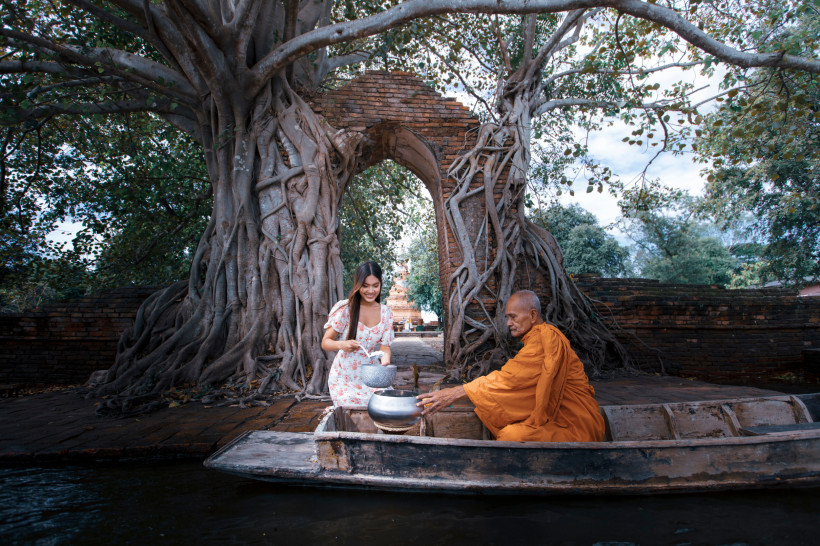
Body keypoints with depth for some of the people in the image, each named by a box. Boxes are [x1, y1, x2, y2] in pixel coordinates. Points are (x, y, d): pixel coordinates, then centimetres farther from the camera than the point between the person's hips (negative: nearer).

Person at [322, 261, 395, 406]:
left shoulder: (386, 312, 1)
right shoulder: (345, 308, -10)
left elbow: (385, 346, -1)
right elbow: (325, 342, -8)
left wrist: (385, 360, -24)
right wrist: (341, 345, -29)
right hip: (344, 378, -3)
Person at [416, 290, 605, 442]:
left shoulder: (546, 338, -20)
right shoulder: (538, 337, 12)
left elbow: (509, 379, -28)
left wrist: (455, 393, -28)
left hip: (576, 425, -10)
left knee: (513, 435, -31)